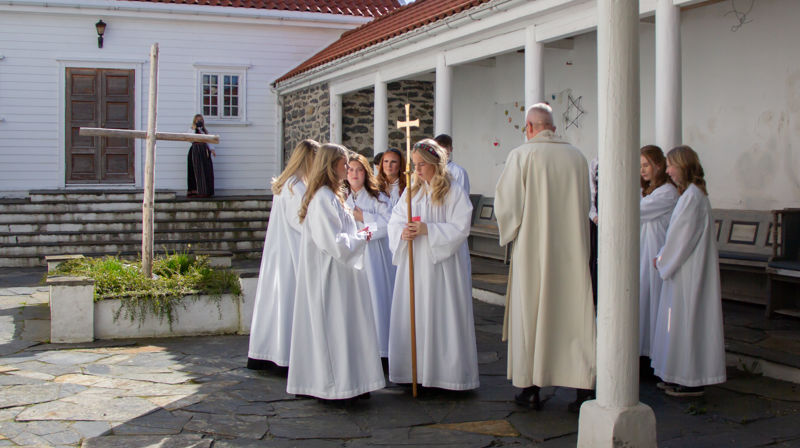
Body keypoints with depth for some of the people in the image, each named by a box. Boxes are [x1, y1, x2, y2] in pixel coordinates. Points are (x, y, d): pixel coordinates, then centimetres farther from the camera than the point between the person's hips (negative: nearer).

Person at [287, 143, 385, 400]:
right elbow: (333, 242, -22)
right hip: (330, 275, -10)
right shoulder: (323, 199, -19)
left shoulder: (331, 196, 14)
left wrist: (356, 236, 11)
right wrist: (360, 239, -9)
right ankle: (333, 385, 5)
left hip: (337, 272, 10)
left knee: (340, 326, 13)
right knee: (333, 325, -3)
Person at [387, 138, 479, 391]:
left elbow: (460, 228, -11)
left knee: (442, 316, -3)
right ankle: (416, 369, 14)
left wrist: (428, 229, -19)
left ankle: (446, 370, 7)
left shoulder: (454, 193, -5)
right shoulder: (411, 191, 12)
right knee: (413, 316, 6)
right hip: (413, 265, 5)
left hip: (442, 266, -5)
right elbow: (395, 220, 11)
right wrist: (402, 232, -12)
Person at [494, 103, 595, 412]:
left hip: (532, 249, -3)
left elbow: (506, 202, -9)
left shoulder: (522, 155, -9)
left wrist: (509, 234, 9)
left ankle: (531, 390, 14)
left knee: (530, 316, 7)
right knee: (576, 316, 6)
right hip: (572, 250, 3)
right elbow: (585, 204, 14)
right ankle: (583, 388, 5)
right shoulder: (577, 157, 5)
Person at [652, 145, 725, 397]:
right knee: (685, 321, 13)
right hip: (685, 268, 10)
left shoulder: (692, 196, -18)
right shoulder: (693, 193, 13)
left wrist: (663, 260, -7)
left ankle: (691, 382, 4)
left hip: (689, 270, -10)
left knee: (687, 320, -3)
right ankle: (683, 377, 21)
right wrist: (664, 258, 10)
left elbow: (683, 236, -18)